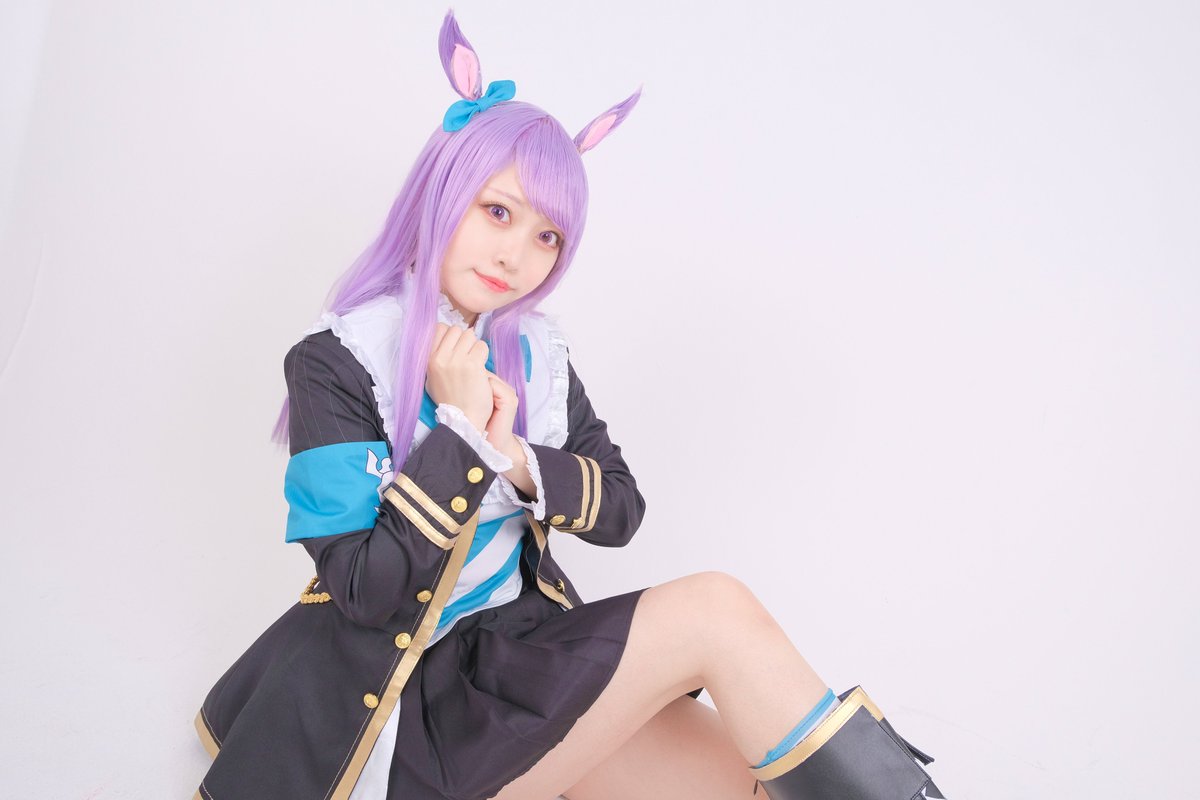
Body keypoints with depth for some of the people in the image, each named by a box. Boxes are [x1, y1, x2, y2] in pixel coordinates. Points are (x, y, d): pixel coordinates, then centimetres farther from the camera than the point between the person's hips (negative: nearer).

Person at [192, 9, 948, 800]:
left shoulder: (536, 353, 4)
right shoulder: (337, 363, -13)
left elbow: (622, 508, 5)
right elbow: (365, 592, -17)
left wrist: (521, 464, -13)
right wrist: (459, 430, -22)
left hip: (526, 651, 6)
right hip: (415, 698, -5)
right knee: (715, 609, -18)